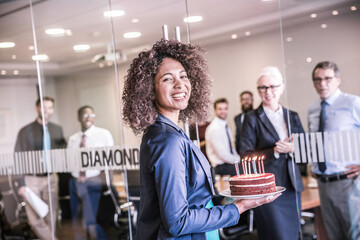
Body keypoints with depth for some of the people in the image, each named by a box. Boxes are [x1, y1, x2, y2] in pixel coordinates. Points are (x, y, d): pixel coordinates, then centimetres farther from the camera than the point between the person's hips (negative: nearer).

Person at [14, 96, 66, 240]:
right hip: (32, 179, -3)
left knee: (51, 216, 8)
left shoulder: (57, 130, 8)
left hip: (51, 178, 3)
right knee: (35, 219, -7)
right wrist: (21, 184, -8)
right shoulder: (25, 131, -2)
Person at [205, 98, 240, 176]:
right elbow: (222, 154, -19)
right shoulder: (214, 129, -14)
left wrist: (239, 159, 3)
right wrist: (238, 160, -9)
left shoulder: (225, 126, 14)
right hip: (221, 167, -9)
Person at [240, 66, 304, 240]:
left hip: (292, 186, 5)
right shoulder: (252, 118, -2)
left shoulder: (292, 117, 12)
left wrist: (292, 148, -12)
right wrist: (274, 151, -18)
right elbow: (245, 155, -6)